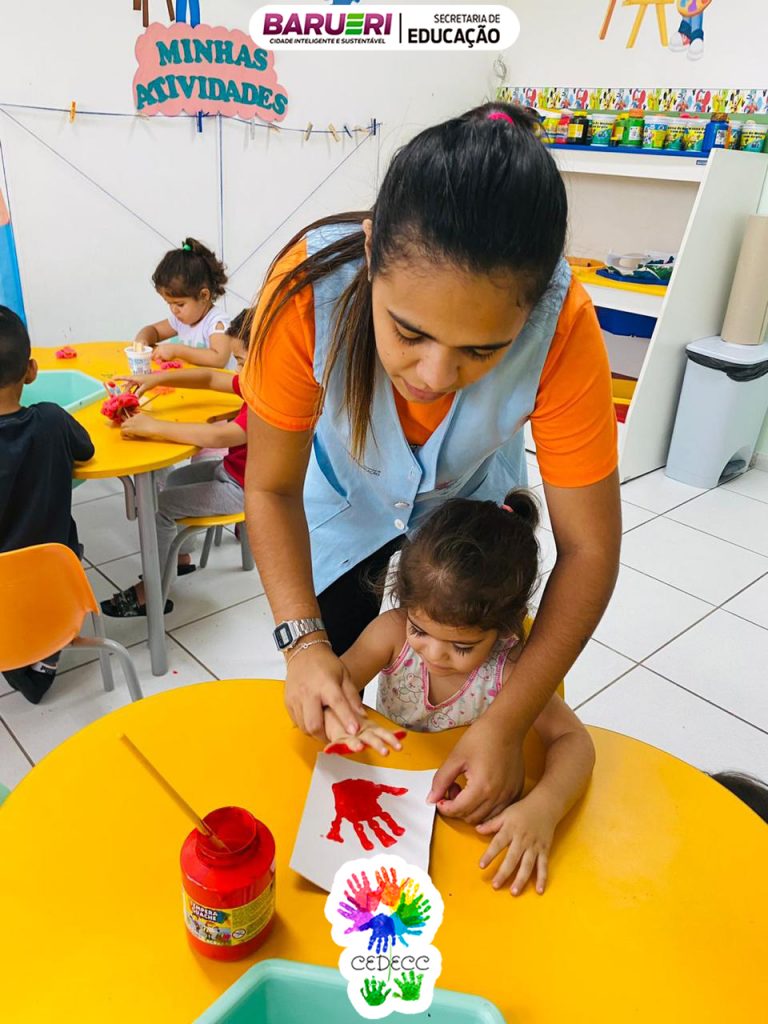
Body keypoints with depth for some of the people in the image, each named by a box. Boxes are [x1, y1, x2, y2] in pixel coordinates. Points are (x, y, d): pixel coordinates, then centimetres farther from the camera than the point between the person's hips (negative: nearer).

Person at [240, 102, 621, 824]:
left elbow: (589, 548, -29)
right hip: (344, 504, 0)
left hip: (468, 506, 1)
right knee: (326, 715, 12)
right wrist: (303, 641, -35)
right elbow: (272, 488, -24)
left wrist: (508, 722, -35)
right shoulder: (307, 290, -38)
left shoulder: (563, 328, -37)